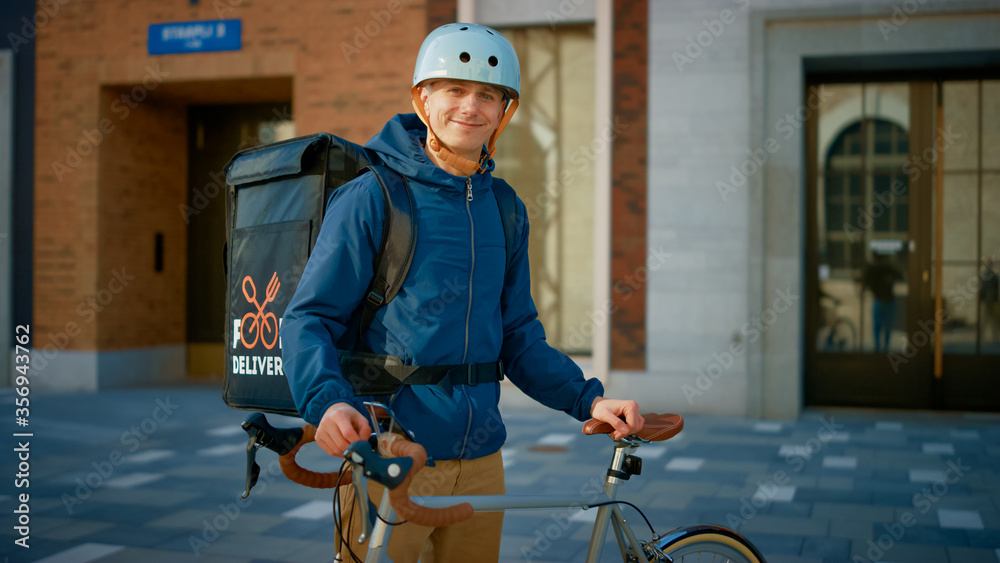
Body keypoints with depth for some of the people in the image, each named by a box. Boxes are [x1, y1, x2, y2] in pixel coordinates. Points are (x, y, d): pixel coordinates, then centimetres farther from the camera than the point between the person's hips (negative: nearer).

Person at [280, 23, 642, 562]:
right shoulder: (372, 195, -7)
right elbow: (308, 319, -9)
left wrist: (588, 399, 1)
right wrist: (327, 400, -27)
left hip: (479, 461, 5)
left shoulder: (506, 211, 10)